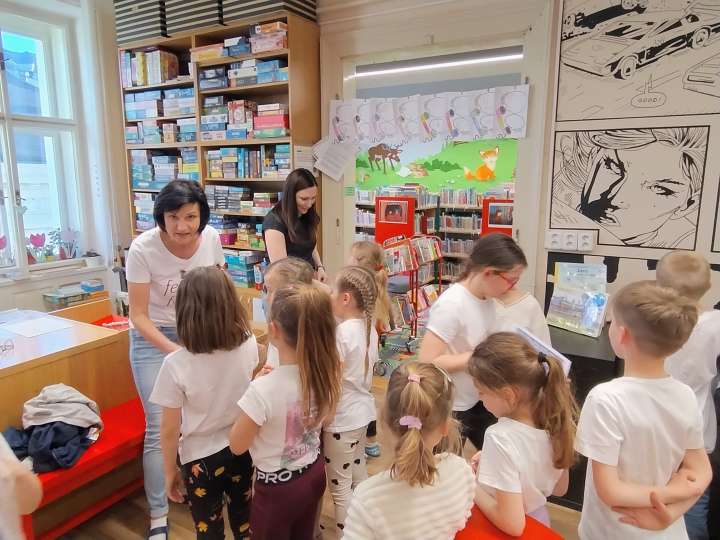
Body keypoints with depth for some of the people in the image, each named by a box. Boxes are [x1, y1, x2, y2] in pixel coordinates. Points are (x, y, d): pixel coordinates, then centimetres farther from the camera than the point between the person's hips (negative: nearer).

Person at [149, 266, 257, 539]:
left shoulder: (176, 364, -25)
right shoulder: (249, 345, -16)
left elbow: (169, 429, -17)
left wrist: (170, 471, 2)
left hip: (201, 457, -3)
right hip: (242, 449, 3)